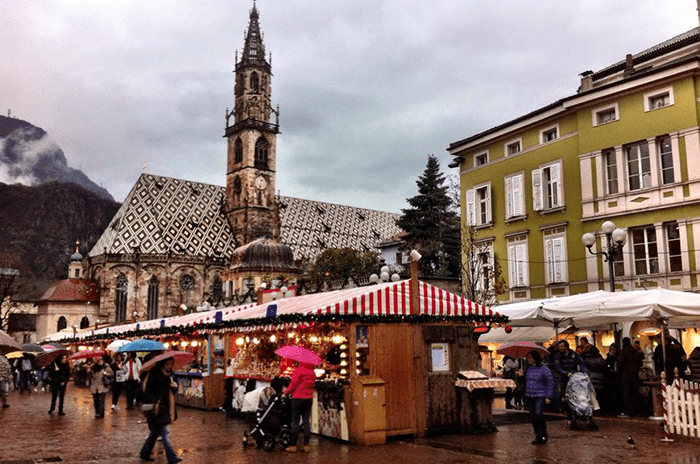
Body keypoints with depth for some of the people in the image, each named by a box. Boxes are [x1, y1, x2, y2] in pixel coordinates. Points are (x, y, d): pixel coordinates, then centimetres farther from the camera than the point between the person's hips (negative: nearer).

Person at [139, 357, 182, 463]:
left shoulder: (169, 375, 12)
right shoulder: (154, 375, -13)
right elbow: (147, 392, -14)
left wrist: (175, 386, -3)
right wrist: (155, 403, -24)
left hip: (165, 407, 9)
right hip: (157, 408, -8)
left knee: (155, 432, 16)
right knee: (165, 432, -10)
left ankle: (144, 453, 29)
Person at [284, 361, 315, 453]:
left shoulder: (299, 370, -13)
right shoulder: (312, 372, 7)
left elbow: (293, 384, -13)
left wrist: (286, 392, 0)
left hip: (298, 398, -6)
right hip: (309, 398, 6)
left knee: (295, 422, 1)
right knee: (306, 421, 8)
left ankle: (293, 445, 5)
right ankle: (306, 445, 10)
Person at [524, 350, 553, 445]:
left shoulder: (544, 369, -7)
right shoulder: (528, 368, 7)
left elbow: (550, 383, -3)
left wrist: (548, 396, -7)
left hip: (540, 396, -5)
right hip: (529, 396, 5)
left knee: (538, 414, -20)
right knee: (533, 416, 7)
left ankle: (544, 436, -5)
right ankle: (537, 436, 18)